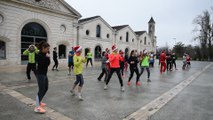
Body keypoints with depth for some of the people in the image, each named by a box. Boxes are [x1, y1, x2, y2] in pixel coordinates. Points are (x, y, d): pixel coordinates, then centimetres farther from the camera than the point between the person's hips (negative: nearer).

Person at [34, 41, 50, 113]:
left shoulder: (45, 54, 7)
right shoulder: (39, 55, -18)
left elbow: (48, 63, 5)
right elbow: (43, 64, -24)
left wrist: (48, 57, -9)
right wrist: (47, 57, -19)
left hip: (44, 74, 9)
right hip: (40, 74, -9)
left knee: (45, 88, 18)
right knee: (41, 90, -7)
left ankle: (39, 102, 35)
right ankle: (37, 107, -1)